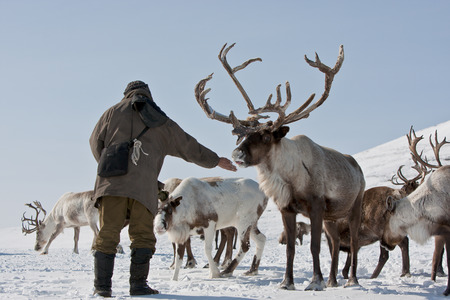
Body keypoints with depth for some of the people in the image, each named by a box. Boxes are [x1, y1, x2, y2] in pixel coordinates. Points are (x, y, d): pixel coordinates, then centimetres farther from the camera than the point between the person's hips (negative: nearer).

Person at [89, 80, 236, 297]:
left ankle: (102, 287, -3)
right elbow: (188, 146, 21)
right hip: (143, 187, -1)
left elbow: (96, 141, 18)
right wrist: (215, 160, 32)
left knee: (107, 234, 1)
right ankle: (138, 284, -2)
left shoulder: (114, 112, 16)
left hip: (111, 182, 1)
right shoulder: (160, 121, 16)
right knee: (143, 236, 5)